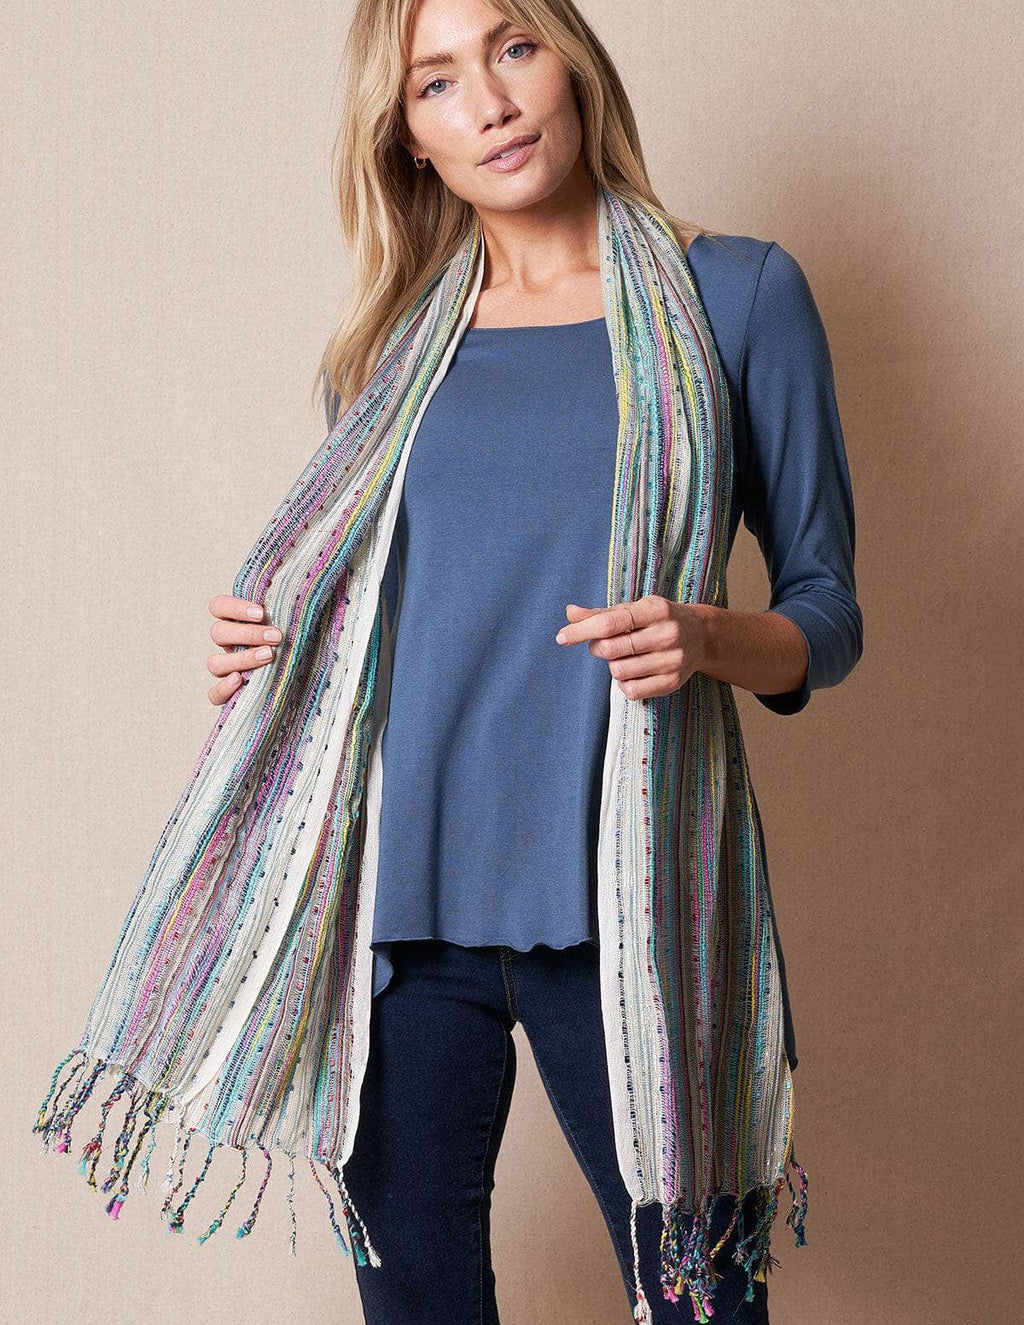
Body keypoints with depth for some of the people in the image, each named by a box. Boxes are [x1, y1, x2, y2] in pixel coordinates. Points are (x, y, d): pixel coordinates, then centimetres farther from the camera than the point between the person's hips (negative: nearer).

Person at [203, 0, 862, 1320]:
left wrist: (708, 638, -17)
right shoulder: (389, 346, 11)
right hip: (402, 897, 3)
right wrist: (268, 650, 0)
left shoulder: (736, 292, 4)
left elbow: (827, 611, 4)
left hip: (622, 902, -2)